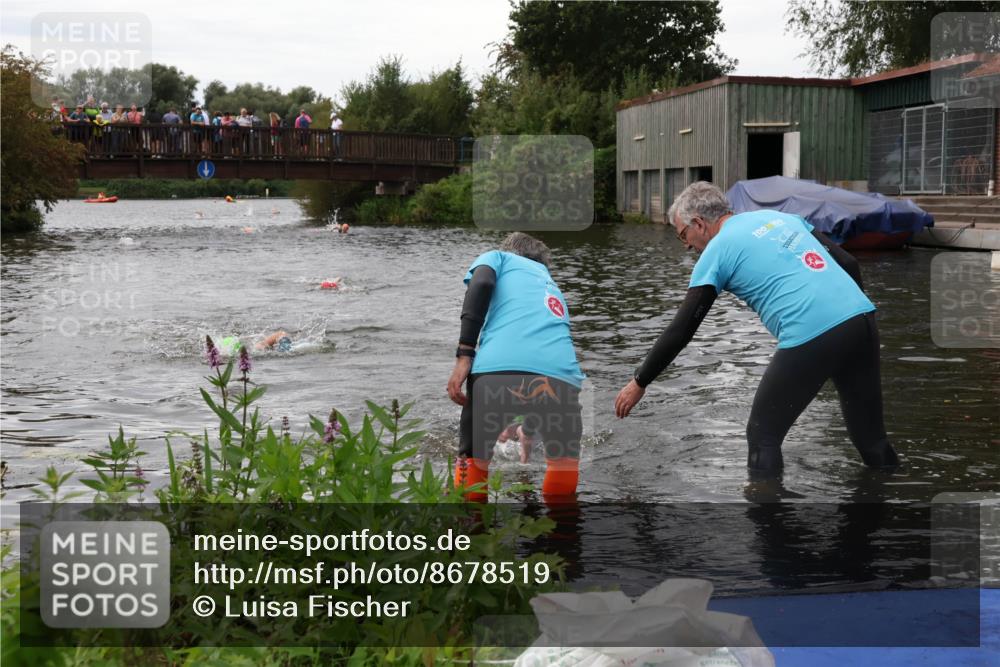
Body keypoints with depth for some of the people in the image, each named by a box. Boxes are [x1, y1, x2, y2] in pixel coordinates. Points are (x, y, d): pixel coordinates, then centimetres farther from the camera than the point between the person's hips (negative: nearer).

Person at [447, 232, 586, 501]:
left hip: (498, 369, -3)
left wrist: (464, 355, -4)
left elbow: (482, 284, 3)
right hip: (559, 375, 3)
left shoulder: (498, 257, 29)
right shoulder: (552, 287, 42)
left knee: (472, 462, 19)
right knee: (564, 463, 28)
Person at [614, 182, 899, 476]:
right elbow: (848, 263, 20)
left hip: (810, 338, -6)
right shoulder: (778, 216, 25)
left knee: (763, 436, 9)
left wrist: (639, 383, 16)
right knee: (870, 435, 17)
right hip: (862, 317, 7)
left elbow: (680, 331, 6)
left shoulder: (716, 252, 8)